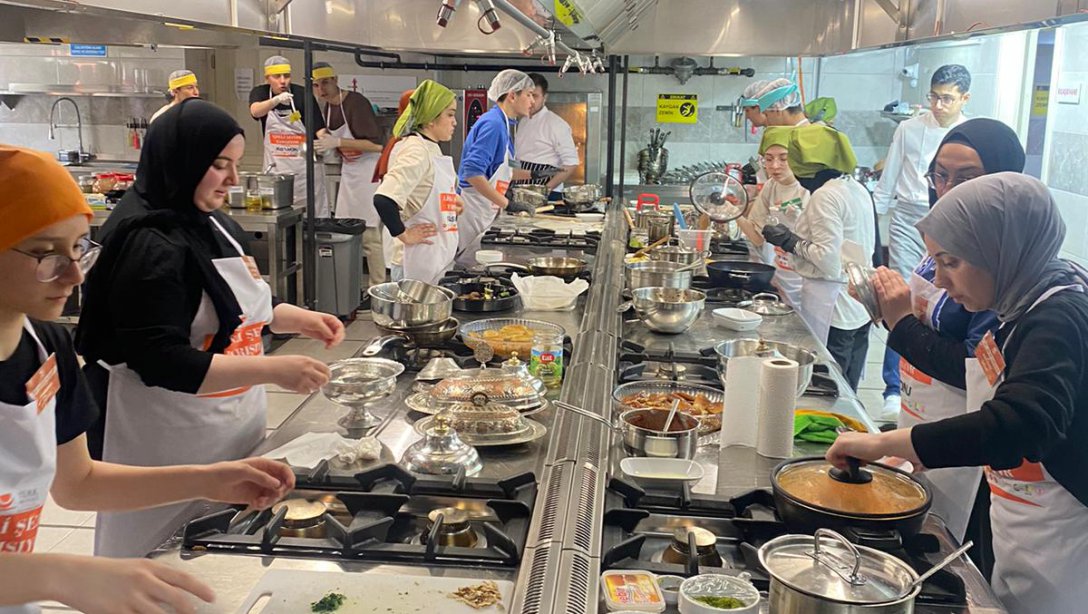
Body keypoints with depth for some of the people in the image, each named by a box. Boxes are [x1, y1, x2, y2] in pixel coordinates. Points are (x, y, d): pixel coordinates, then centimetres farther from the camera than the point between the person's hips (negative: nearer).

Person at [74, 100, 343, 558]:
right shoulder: (150, 246, -19)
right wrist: (274, 370, -27)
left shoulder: (216, 226, 8)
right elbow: (160, 362, -24)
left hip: (236, 430, 8)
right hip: (176, 448, -8)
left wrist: (299, 319, 5)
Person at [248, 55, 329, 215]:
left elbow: (319, 128, -11)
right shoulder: (260, 93, -1)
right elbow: (255, 111, -24)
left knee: (313, 214, 0)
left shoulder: (303, 95, -8)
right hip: (275, 166, 2)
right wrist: (277, 99, -41)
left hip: (304, 165, -2)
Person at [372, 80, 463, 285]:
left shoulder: (430, 148, 13)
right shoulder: (416, 151, -17)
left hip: (439, 256, 10)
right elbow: (384, 199, -30)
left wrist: (451, 205, 10)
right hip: (422, 255, -10)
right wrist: (404, 235, -18)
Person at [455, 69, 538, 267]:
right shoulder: (493, 124, -16)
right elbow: (472, 172, -26)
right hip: (473, 210, -10)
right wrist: (507, 203, -28)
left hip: (483, 212, 10)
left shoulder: (501, 123, 15)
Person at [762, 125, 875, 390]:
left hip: (831, 308, -9)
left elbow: (828, 260, -20)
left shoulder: (825, 196, -15)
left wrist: (791, 241, -8)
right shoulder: (857, 190, 11)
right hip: (859, 309, 9)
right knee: (846, 392, 15)